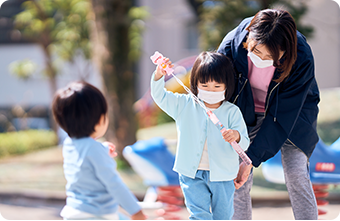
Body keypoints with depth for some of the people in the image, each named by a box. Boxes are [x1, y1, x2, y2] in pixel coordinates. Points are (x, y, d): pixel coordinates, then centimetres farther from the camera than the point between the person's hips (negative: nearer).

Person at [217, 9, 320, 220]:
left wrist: (252, 159, -28)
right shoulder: (231, 45, -30)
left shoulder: (301, 60, -34)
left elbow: (282, 117, -27)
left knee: (296, 173, -15)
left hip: (293, 111, -1)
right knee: (238, 180, -7)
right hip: (247, 111, 2)